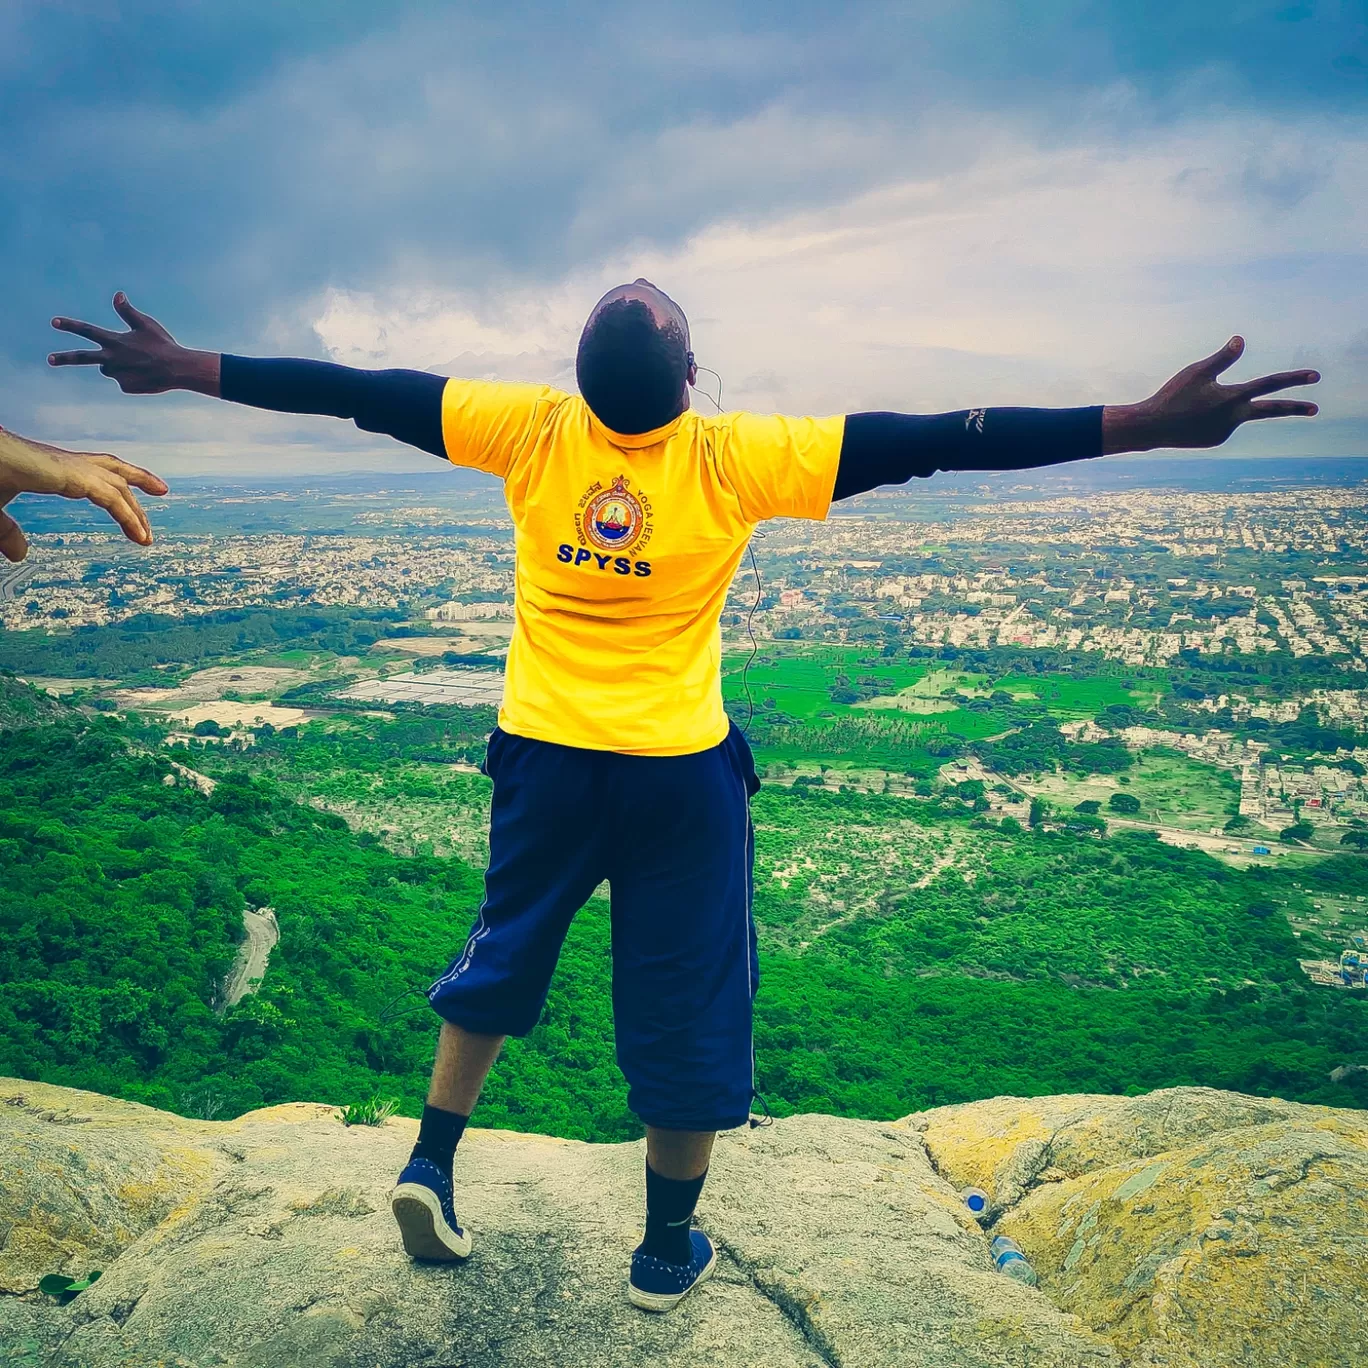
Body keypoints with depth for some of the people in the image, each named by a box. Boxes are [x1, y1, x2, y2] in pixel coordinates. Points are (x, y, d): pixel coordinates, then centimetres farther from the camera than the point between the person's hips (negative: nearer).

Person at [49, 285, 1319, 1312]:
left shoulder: (534, 431, -11)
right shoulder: (732, 458, -17)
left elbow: (367, 394, -6)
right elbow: (926, 441, -20)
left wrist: (187, 368, 3)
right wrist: (1144, 423, -18)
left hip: (544, 753, 3)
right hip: (680, 770, -2)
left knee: (504, 950, 26)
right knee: (686, 997, 12)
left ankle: (432, 1158, 24)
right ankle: (668, 1248, 25)